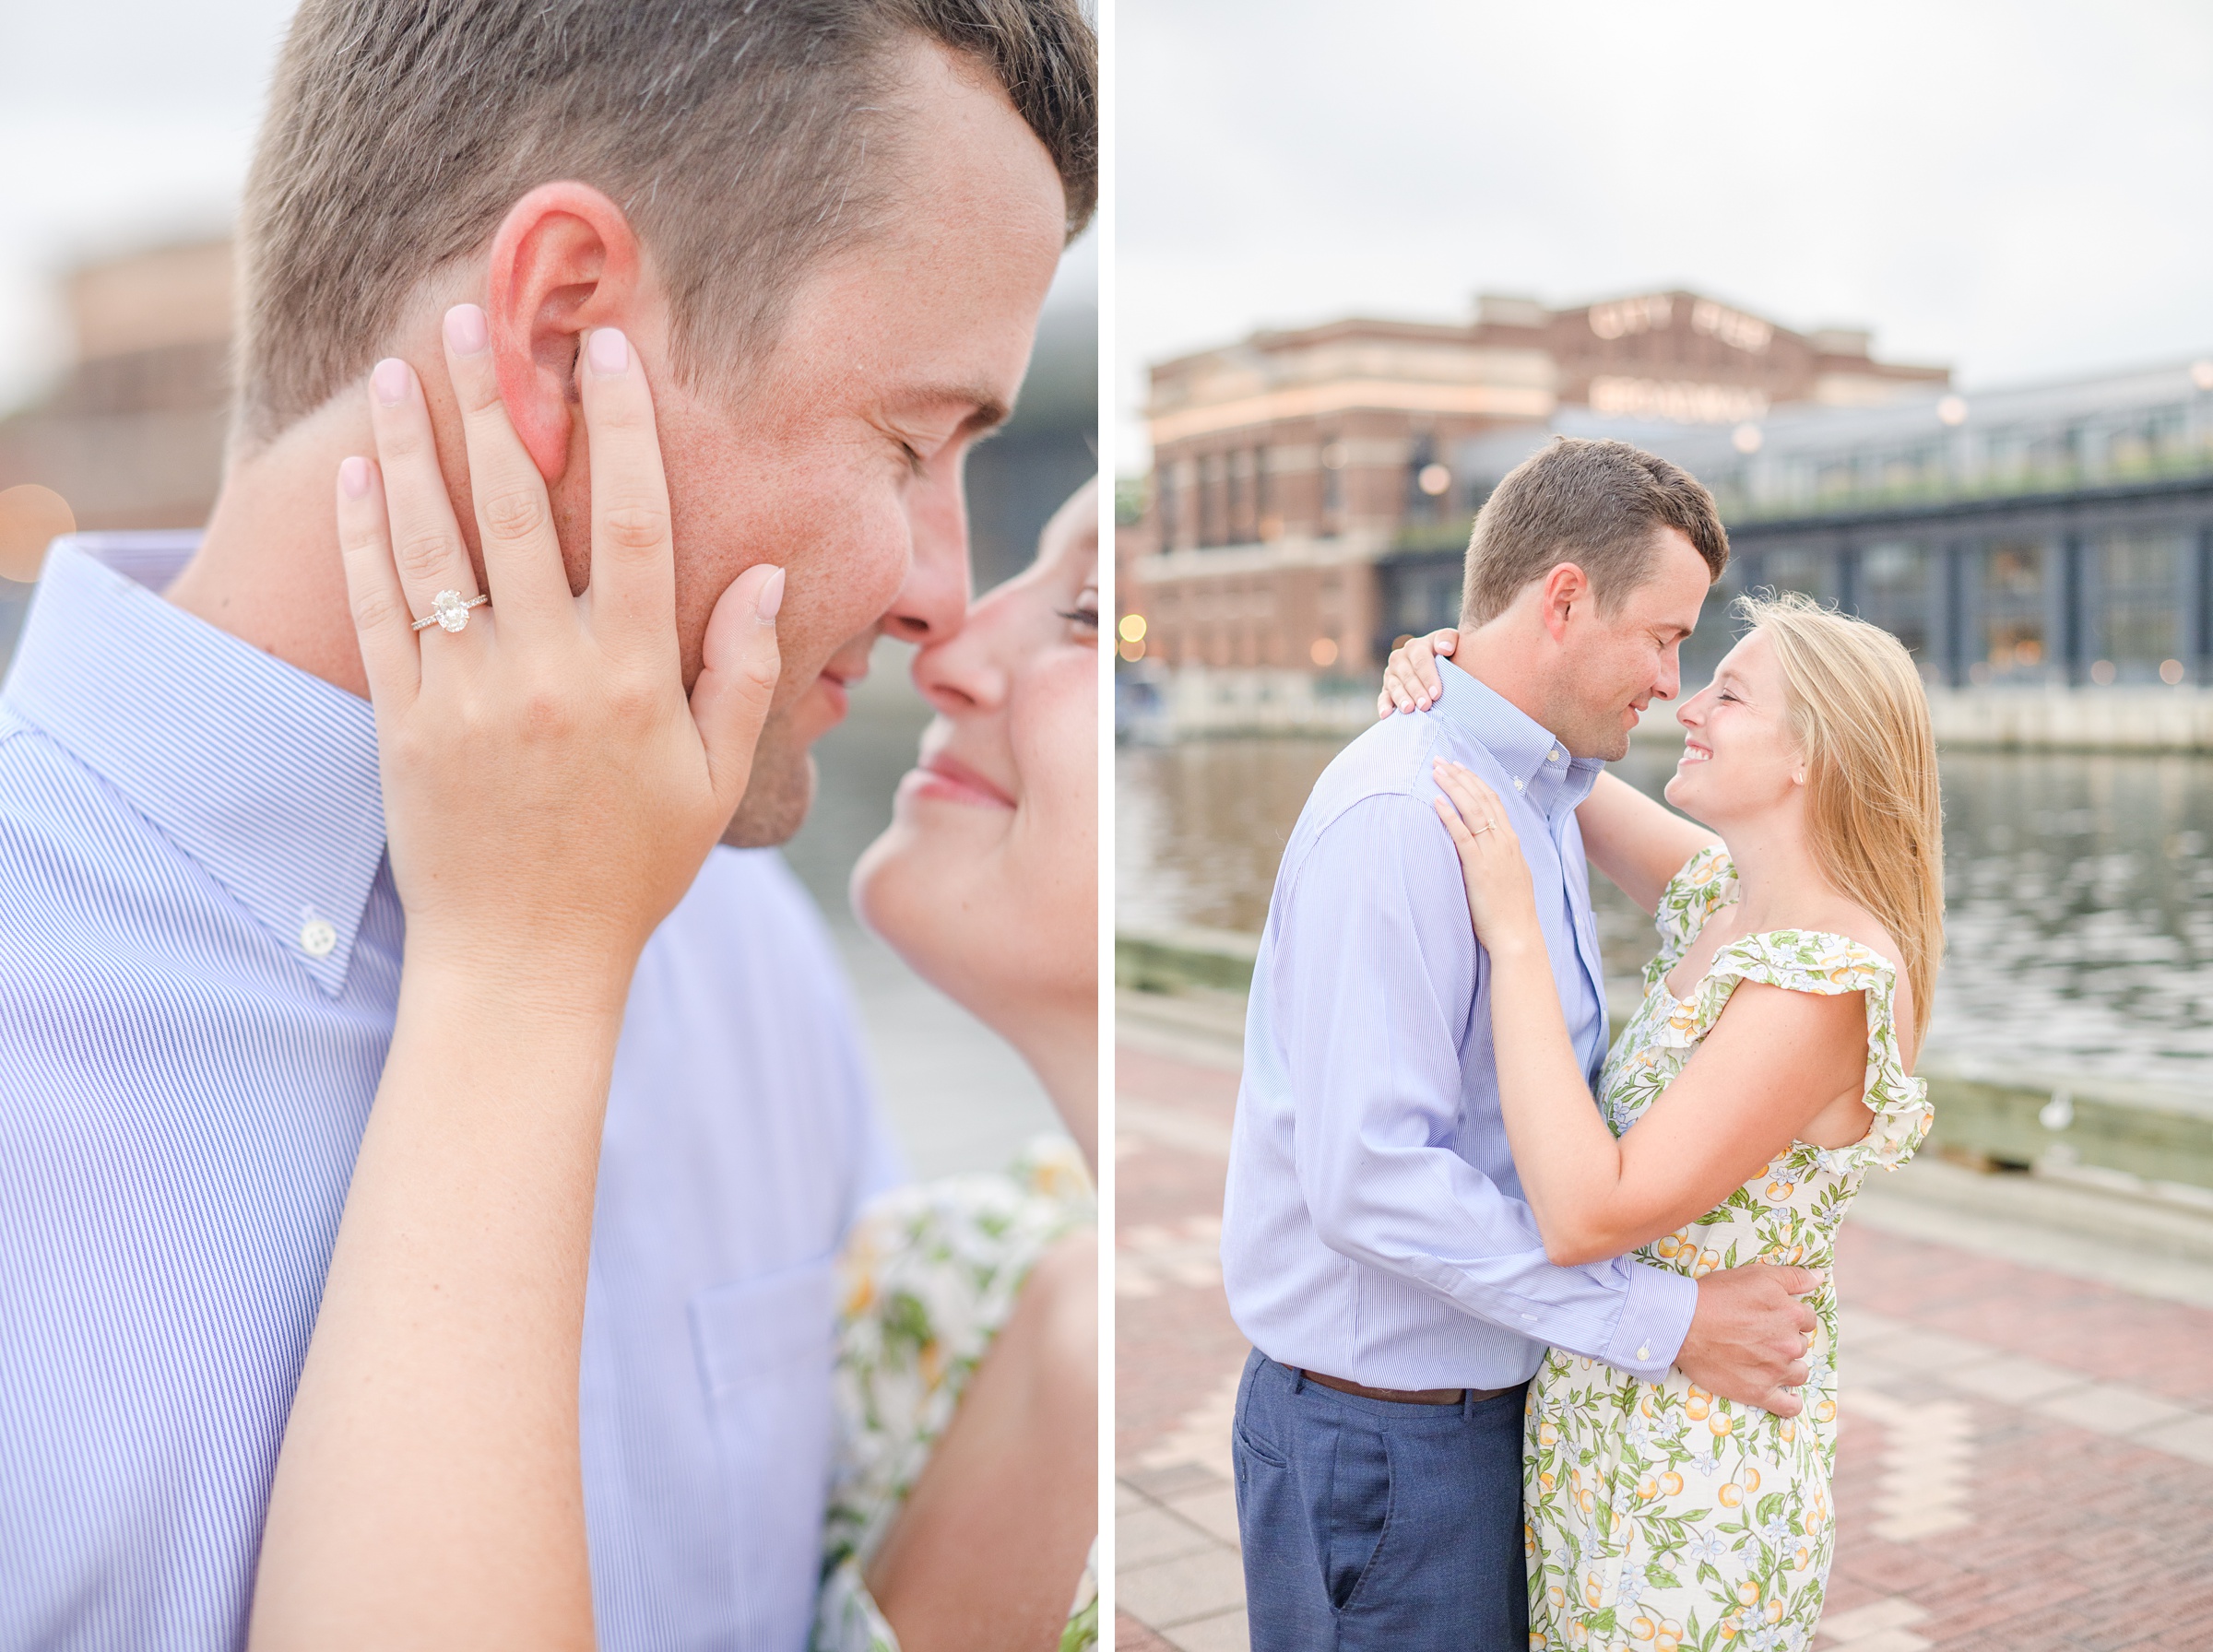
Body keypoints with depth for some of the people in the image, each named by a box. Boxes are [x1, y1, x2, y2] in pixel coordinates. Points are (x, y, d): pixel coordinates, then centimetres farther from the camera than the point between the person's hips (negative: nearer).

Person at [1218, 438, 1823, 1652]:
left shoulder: (1545, 799, 9)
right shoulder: (1401, 814, -23)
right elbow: (1369, 1177, -29)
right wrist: (1662, 1320, -23)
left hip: (1492, 1397, 9)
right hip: (1382, 1442, -9)